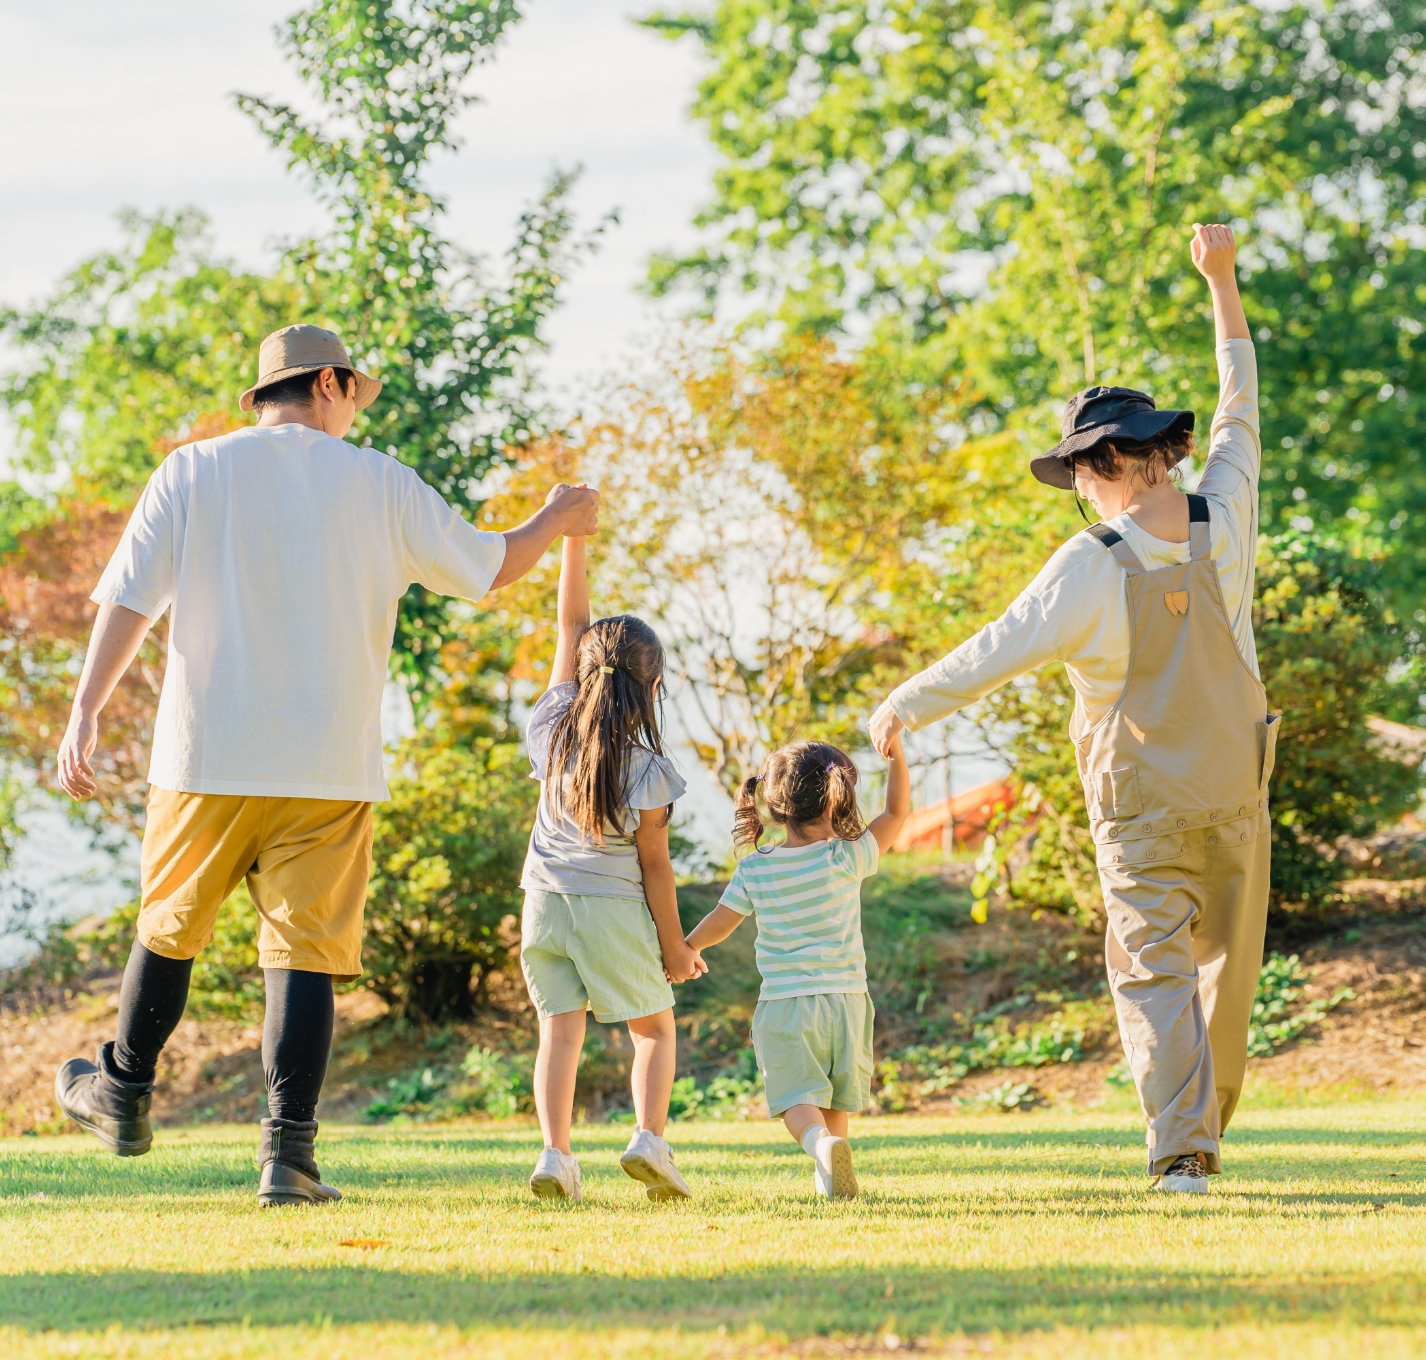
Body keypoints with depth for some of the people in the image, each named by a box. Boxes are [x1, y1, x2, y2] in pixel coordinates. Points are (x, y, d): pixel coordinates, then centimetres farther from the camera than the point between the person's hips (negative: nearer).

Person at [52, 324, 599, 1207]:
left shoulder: (192, 473, 4)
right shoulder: (381, 484, 4)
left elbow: (130, 598, -3)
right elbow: (488, 568, 10)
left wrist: (86, 712, -6)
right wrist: (559, 519, 29)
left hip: (208, 761, 1)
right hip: (332, 769, -1)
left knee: (170, 928, 19)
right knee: (306, 952, 0)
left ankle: (124, 1099, 33)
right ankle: (290, 1150, -7)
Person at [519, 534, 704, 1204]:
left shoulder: (555, 729, -3)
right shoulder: (648, 770, -12)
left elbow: (571, 622, 2)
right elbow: (654, 865, -8)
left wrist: (572, 534, 3)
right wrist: (674, 945, 1)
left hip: (546, 901, 3)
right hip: (615, 909, -3)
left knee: (560, 1029, 3)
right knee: (655, 1027, 11)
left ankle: (555, 1153, -13)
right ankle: (649, 1136, -9)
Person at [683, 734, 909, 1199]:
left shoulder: (754, 870, -3)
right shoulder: (846, 860, -8)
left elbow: (719, 923, 7)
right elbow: (897, 812, 1)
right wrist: (895, 753, 5)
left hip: (784, 1004, 0)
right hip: (844, 999, 0)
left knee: (797, 1099, -4)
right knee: (836, 1100, 15)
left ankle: (822, 1142, -32)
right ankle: (828, 1180, 14)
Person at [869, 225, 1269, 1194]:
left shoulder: (1091, 570, -18)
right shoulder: (1224, 522, -7)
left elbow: (993, 655, -11)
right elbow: (1241, 412, 8)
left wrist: (902, 709, 4)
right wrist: (1222, 281, 15)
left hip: (1142, 809, -4)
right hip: (1236, 790, 4)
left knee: (1154, 971, -2)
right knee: (1228, 958, 16)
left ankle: (1183, 1149, -13)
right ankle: (1209, 1115, 26)